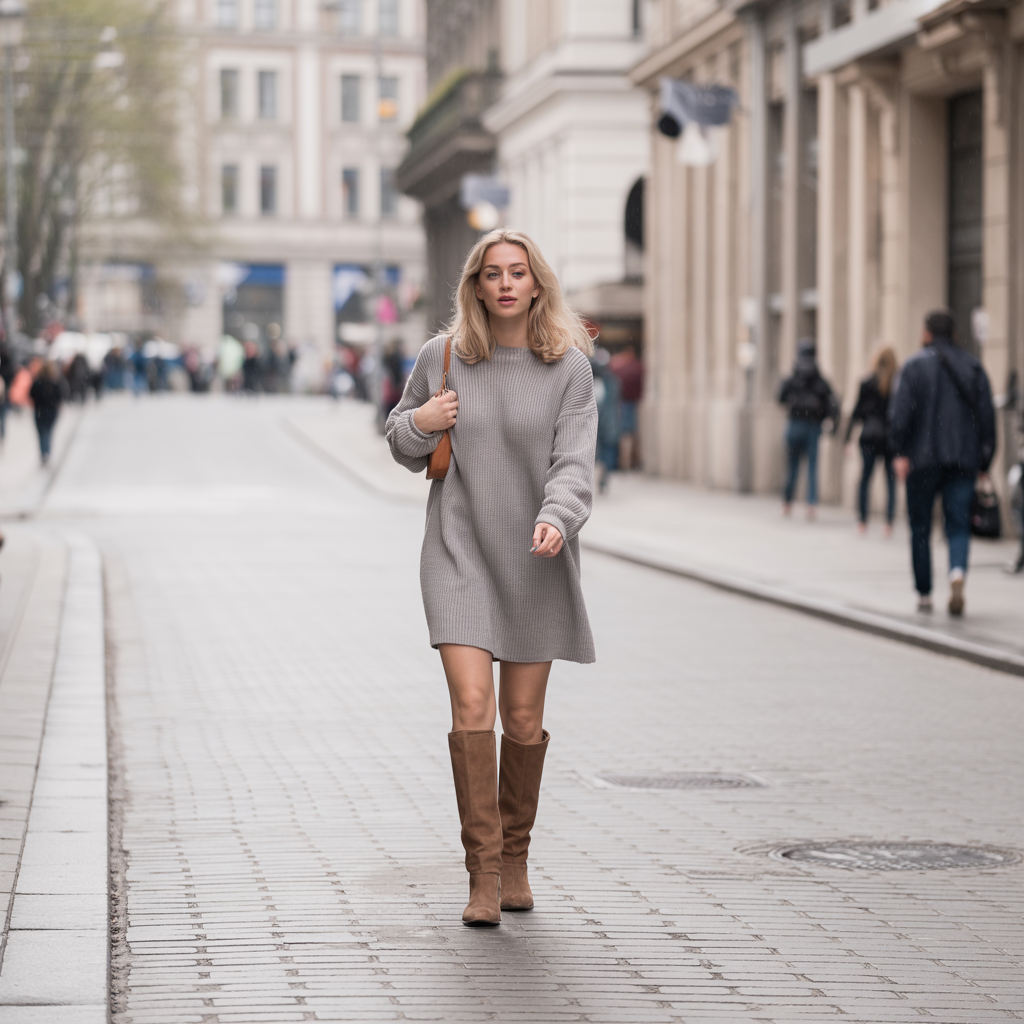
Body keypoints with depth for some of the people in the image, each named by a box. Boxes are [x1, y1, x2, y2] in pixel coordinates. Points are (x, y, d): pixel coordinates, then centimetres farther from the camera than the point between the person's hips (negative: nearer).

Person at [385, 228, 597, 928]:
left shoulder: (569, 366, -3)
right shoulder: (441, 358, 2)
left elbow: (574, 460, -9)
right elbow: (403, 444, 16)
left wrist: (556, 518, -28)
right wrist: (419, 422, -7)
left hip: (534, 559, 0)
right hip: (460, 550, 0)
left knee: (523, 719, 6)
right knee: (472, 706, -13)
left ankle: (515, 858, 26)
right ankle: (483, 871, -8)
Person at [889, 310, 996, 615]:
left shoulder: (915, 366, -1)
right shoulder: (973, 367, 10)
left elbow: (901, 412, -13)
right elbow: (987, 416, 6)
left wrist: (900, 452, -13)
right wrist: (984, 462, 8)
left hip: (923, 461, -2)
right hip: (963, 462, 2)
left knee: (920, 529, 9)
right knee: (958, 526, 1)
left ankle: (924, 595, 11)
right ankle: (957, 572, -28)